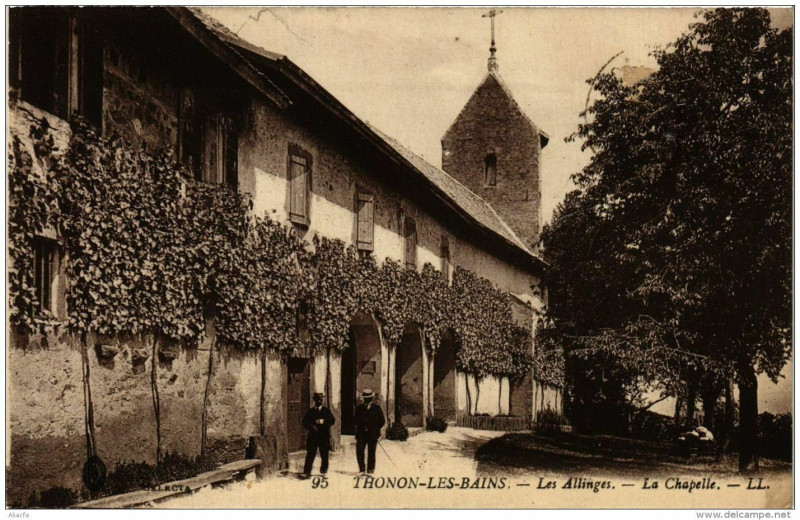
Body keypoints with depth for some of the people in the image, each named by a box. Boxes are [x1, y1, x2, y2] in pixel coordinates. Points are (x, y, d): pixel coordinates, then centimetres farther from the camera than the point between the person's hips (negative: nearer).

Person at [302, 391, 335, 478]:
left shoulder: (326, 410, 10)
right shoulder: (310, 411, 13)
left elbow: (332, 420, -2)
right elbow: (304, 421, 5)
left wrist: (323, 421, -18)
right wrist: (311, 426, -14)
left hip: (324, 437, 0)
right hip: (312, 436, 0)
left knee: (324, 455, 3)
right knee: (310, 454, -8)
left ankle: (323, 471, 17)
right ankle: (306, 472, -11)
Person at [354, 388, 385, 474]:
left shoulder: (377, 408, 6)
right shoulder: (359, 408, 10)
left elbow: (382, 421, 8)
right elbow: (356, 420, 12)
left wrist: (375, 429, 0)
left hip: (373, 435, -1)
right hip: (361, 434, 1)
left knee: (371, 453, 1)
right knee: (359, 451, -8)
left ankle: (370, 470, 8)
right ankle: (362, 469, 1)